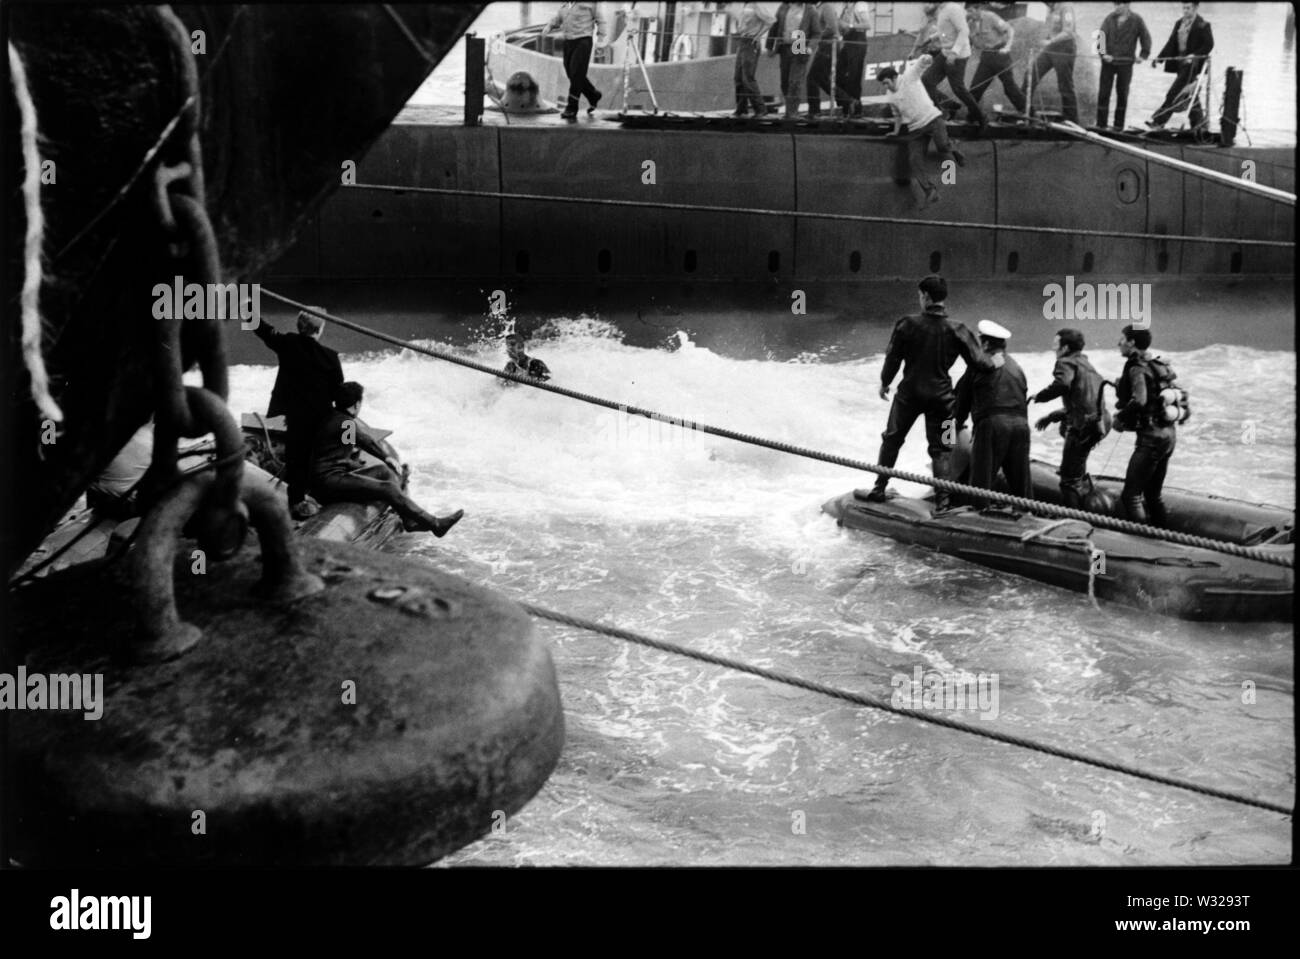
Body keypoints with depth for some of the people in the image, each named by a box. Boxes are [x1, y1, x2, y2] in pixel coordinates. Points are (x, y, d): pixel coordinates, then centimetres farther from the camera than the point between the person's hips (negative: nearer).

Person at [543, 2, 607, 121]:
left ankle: (572, 109, -7)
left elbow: (600, 20, 0)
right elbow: (557, 18, 19)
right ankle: (593, 96, 30)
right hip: (568, 42, 7)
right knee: (571, 74, 9)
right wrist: (549, 26, -1)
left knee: (577, 75, -11)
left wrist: (600, 38, -8)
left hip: (583, 41, -7)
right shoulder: (565, 6, 13)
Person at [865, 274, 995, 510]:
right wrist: (994, 361, 14)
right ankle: (942, 499, 4)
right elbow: (978, 361, -7)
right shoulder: (957, 330, -8)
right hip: (941, 397, 0)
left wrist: (885, 383, 13)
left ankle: (879, 489, 23)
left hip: (909, 393, 0)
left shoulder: (907, 325, -10)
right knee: (941, 448, 10)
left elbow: (893, 358, -4)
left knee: (892, 441, 18)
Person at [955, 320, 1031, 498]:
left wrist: (957, 424, 26)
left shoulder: (980, 365, 4)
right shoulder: (1016, 367, 22)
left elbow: (963, 396, 12)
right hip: (1020, 423, 6)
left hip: (992, 423, -6)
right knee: (1020, 477, 10)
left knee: (981, 478, -5)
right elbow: (1024, 399, 20)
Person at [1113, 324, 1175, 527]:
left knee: (1130, 495, -7)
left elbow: (1139, 400, -27)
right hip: (1168, 434, 10)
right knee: (1154, 495, 19)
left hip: (1151, 437, -10)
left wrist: (1120, 418, -13)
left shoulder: (1137, 368, -13)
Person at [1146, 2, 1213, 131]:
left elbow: (1209, 45, -9)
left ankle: (1159, 120, -15)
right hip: (1179, 62, 7)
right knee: (1190, 95, 14)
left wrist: (1194, 55, -22)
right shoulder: (1179, 24, 13)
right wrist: (1160, 58, 0)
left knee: (1173, 93, -13)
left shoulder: (1202, 26, -7)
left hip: (1192, 63, -7)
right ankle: (1197, 120, 23)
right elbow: (1171, 43, 11)